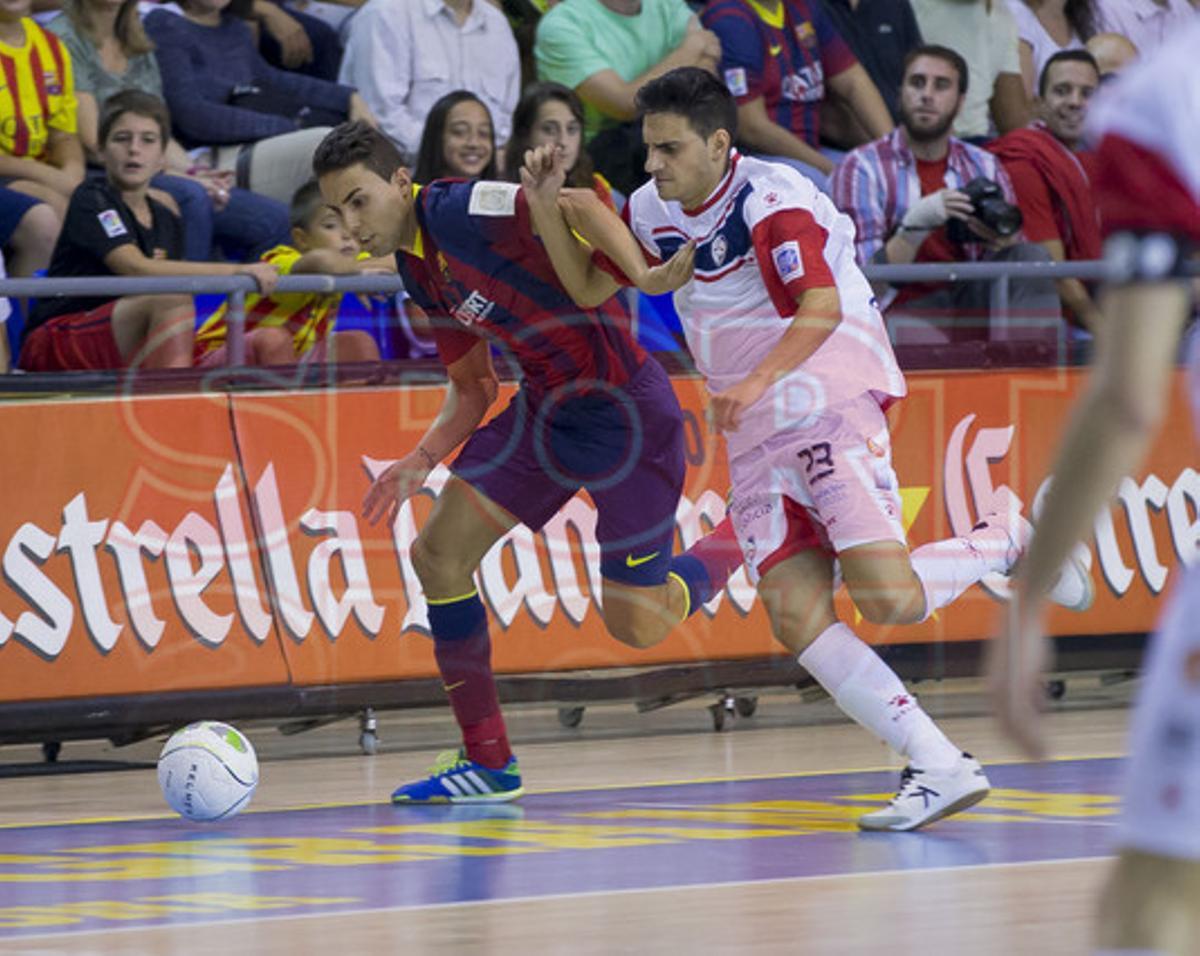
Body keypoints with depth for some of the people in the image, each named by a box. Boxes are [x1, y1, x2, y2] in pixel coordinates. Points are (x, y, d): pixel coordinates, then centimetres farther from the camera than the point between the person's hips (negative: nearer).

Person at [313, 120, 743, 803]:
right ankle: (488, 762, 10)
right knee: (439, 554, 0)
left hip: (624, 408, -9)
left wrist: (641, 274, -46)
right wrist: (422, 461, -1)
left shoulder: (456, 211, -21)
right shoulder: (419, 271, 7)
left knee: (637, 625, -4)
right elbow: (474, 387, 15)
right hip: (545, 407, 9)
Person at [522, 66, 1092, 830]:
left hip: (830, 403, -7)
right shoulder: (656, 212, 10)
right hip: (758, 440, 7)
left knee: (888, 598, -21)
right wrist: (547, 209, 4)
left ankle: (1012, 541, 9)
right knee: (797, 618, -10)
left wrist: (758, 381, -36)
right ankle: (941, 767, -11)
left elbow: (822, 310, -22)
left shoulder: (774, 201, -13)